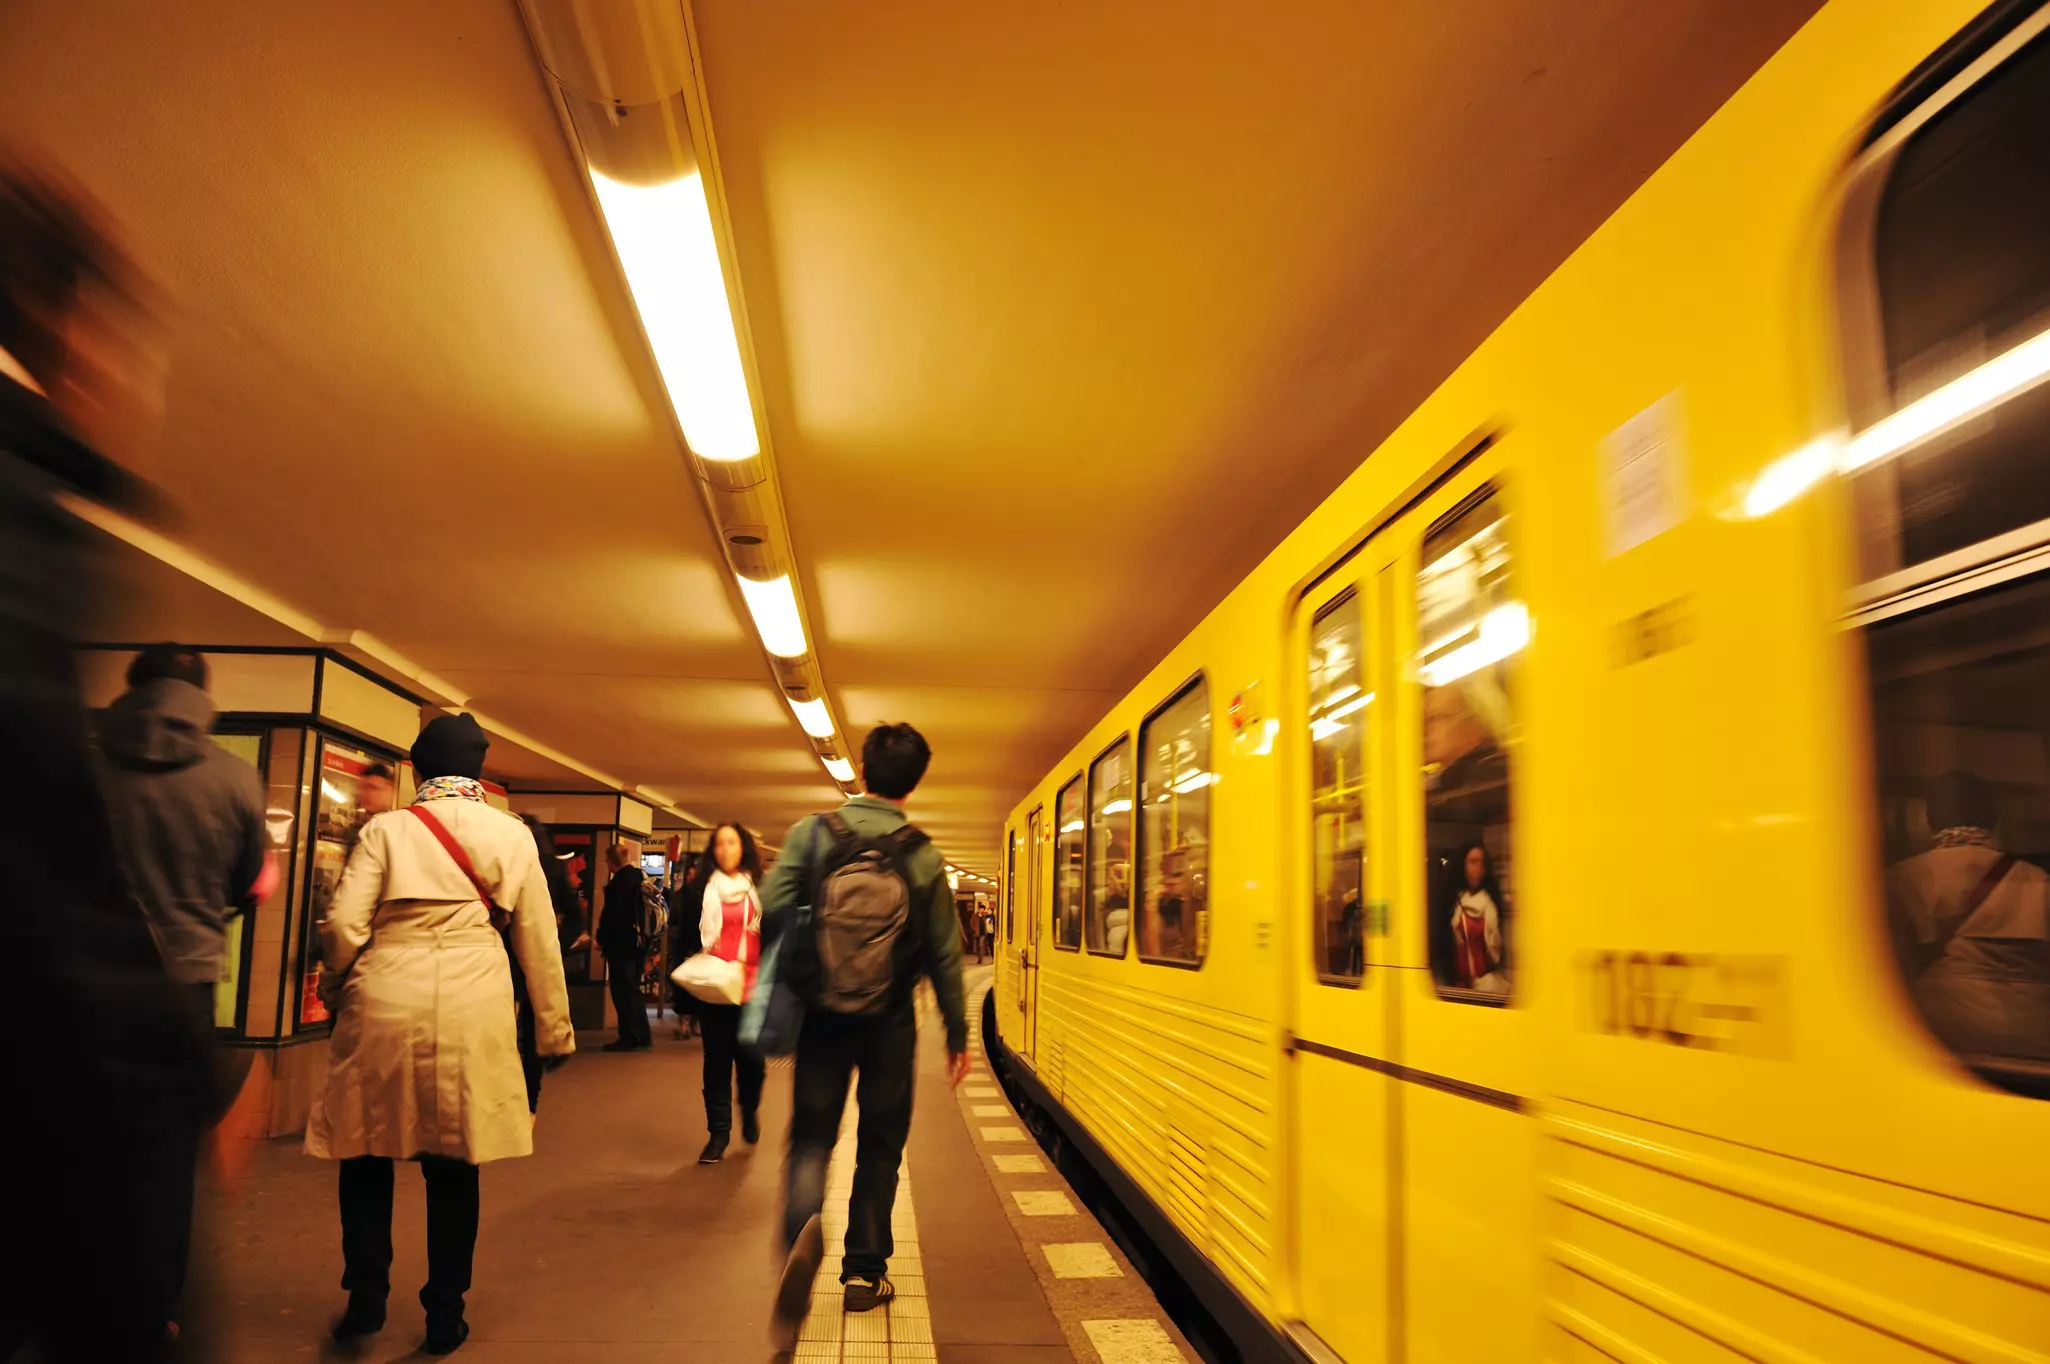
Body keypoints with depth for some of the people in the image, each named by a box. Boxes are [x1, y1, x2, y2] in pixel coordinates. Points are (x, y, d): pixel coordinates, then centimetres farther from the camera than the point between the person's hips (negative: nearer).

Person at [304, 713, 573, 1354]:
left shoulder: (386, 829, 2)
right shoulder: (511, 834, 6)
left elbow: (343, 926, -5)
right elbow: (538, 939, 7)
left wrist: (334, 988, 17)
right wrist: (555, 1029, 15)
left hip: (384, 1002, 0)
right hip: (469, 1009, 1)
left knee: (367, 1150, 18)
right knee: (453, 1163, 10)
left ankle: (365, 1295, 19)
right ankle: (444, 1314, 18)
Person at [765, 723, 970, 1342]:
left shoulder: (812, 833, -6)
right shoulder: (923, 856, -5)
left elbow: (772, 911, -12)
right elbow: (944, 954, -2)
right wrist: (957, 1034, 9)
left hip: (822, 1013, 0)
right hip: (890, 1022, 0)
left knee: (811, 1135, 9)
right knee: (879, 1146, 16)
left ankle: (801, 1230, -20)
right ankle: (864, 1272, 24)